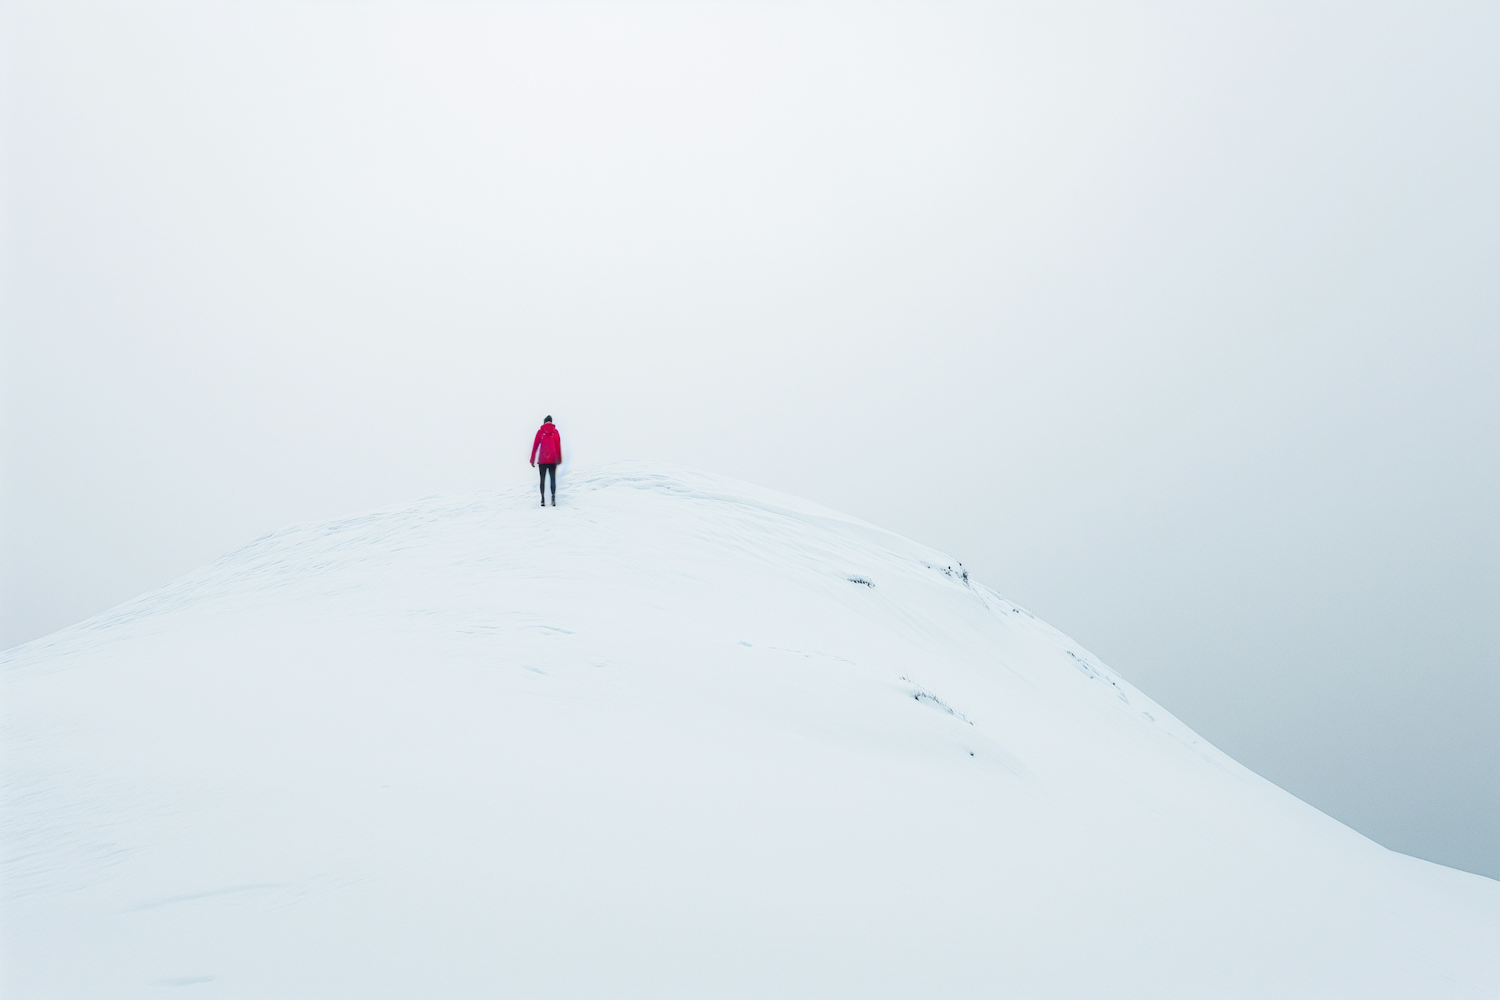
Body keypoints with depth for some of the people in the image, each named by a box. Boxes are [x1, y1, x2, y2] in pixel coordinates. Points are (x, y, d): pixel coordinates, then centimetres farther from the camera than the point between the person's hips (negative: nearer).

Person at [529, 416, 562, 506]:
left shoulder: (540, 431, 3)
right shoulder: (555, 431, 4)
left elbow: (535, 446, 2)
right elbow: (558, 446, 4)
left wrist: (532, 459, 7)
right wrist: (559, 458, 13)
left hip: (542, 459, 0)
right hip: (553, 459, 0)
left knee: (542, 479, 6)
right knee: (553, 478, 3)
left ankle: (543, 499, -3)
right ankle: (553, 498, -11)